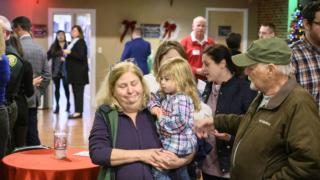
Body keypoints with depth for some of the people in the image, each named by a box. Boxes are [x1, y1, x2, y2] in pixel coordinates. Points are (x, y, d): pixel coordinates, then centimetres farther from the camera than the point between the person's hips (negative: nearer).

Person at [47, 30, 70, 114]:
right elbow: (48, 56, 2)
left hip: (65, 70, -3)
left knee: (66, 87, 0)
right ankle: (57, 106, 12)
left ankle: (68, 103, 23)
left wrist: (66, 58, -20)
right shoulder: (53, 46, 8)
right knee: (57, 88, 6)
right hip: (56, 70, 3)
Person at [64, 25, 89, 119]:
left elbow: (81, 56, -18)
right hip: (74, 72, 9)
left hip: (79, 72, -9)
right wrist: (66, 56, 9)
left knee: (78, 92, -8)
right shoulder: (72, 42, 18)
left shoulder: (81, 42, -7)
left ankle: (79, 112, -8)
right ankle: (77, 111, 12)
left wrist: (69, 52, -19)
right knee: (75, 92, 9)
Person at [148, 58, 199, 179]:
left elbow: (179, 123, -31)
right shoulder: (165, 95, 6)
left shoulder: (182, 99, -24)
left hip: (177, 146, -10)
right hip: (171, 143, 10)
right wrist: (154, 106, -6)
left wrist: (161, 118, -18)